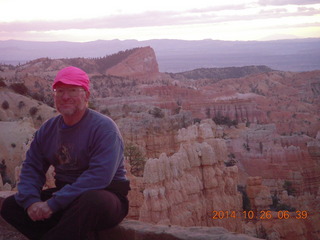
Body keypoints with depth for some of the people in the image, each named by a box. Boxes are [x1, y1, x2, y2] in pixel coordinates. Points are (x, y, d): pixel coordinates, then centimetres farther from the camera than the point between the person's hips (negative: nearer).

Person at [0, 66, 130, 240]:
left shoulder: (103, 128, -15)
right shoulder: (48, 129, 7)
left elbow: (99, 176, -26)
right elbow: (31, 167, 5)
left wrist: (53, 204, -28)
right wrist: (31, 201, -17)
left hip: (103, 195, -7)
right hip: (64, 196, 7)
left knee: (92, 200, -41)